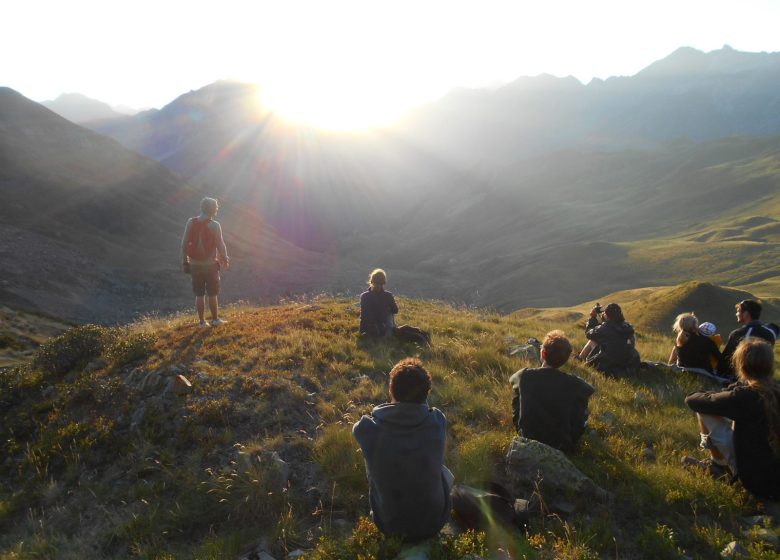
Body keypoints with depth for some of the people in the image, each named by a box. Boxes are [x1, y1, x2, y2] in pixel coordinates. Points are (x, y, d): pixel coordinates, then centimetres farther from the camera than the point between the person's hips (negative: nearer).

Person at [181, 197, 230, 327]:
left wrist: (184, 261, 8)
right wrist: (225, 259, 7)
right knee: (212, 294, 9)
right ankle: (215, 320, 19)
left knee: (199, 294, 10)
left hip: (195, 264, 3)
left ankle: (202, 321, 17)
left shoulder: (190, 223, -2)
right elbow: (220, 245, -9)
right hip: (210, 264, -3)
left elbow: (184, 244, -1)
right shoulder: (214, 225, -13)